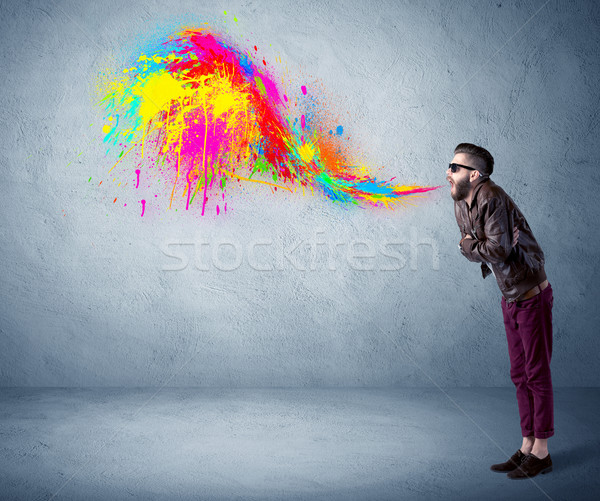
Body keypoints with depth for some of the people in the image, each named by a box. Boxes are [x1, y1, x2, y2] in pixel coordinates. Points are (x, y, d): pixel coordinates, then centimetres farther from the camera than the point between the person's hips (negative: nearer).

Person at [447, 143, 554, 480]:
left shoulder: (492, 197, -22)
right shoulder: (461, 205, 4)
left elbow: (498, 250, -27)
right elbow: (468, 247, 3)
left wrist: (470, 245, -10)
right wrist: (483, 244, -17)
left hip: (532, 294, -8)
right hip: (510, 297, 8)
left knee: (537, 373, 0)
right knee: (520, 375, 13)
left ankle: (541, 452, 12)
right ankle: (528, 447, 23)